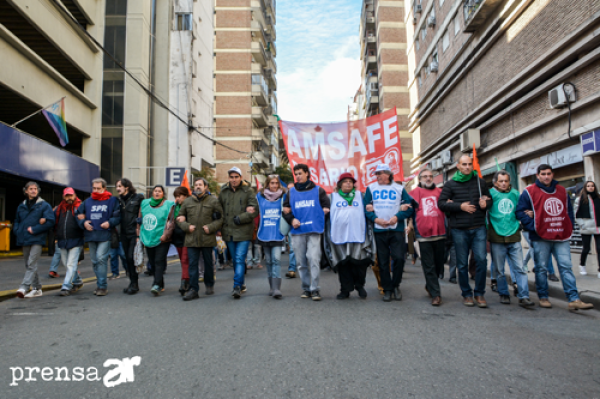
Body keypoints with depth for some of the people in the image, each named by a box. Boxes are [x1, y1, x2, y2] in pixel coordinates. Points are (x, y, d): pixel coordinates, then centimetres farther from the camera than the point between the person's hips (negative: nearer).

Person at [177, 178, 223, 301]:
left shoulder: (213, 201, 1)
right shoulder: (187, 201, 10)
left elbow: (221, 218, 1)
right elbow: (180, 218, 16)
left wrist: (211, 227, -12)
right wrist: (187, 226, -2)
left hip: (207, 238, -2)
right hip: (191, 239, 2)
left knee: (208, 263, 11)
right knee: (192, 264, 1)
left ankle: (209, 285, 29)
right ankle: (193, 289, 5)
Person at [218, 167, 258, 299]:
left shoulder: (248, 191, -2)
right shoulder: (223, 191, 11)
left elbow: (255, 211, -8)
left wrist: (239, 219, -14)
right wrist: (223, 221, 6)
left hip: (243, 232, -4)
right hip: (228, 232, 5)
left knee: (240, 259, -11)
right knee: (235, 260, 13)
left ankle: (237, 286, -9)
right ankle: (241, 284, 26)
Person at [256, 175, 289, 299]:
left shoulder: (283, 196, 3)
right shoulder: (260, 196, 8)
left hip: (278, 234, -2)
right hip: (264, 234, 3)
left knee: (276, 260, -12)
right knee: (268, 261, 10)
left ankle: (276, 289, -13)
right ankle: (271, 287, 21)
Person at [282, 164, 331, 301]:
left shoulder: (318, 190, 8)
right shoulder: (291, 191, 14)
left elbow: (327, 207, 8)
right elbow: (286, 210, 13)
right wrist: (291, 219, -4)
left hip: (314, 231, -3)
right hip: (297, 232, 3)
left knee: (314, 259, -11)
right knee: (301, 262, 6)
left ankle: (315, 289, -4)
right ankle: (306, 288, 18)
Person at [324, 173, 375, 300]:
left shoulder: (360, 195, 18)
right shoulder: (332, 197, 15)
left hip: (357, 235, 0)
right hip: (339, 236, 0)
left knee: (359, 262, -6)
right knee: (343, 264, 1)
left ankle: (360, 286, 15)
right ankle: (345, 289, 12)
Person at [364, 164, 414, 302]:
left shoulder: (399, 188, 8)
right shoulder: (371, 188, 10)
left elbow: (410, 207, 3)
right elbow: (366, 207, 4)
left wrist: (397, 217, -11)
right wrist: (375, 218, -12)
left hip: (396, 229, -1)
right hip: (379, 230, 1)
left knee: (399, 258, -9)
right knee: (383, 261, 4)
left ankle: (395, 285, 14)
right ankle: (387, 289, 16)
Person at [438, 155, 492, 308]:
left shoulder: (480, 182, 12)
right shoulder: (451, 184, 5)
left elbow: (489, 199, 21)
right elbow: (441, 203, -2)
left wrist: (486, 203, -2)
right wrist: (460, 206, -13)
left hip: (479, 228, 1)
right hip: (459, 229, -1)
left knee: (481, 259, -7)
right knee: (462, 264, 5)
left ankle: (479, 293, 9)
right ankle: (466, 294, 19)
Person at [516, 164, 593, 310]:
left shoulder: (562, 191, 14)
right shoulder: (529, 192, -2)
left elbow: (569, 210, 22)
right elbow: (520, 212, -5)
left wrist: (569, 226, 9)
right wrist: (533, 227, -12)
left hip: (562, 237, 4)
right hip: (540, 238, -4)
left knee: (566, 267, 2)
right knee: (541, 268, 3)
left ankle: (574, 299, 3)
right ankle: (543, 297, 14)